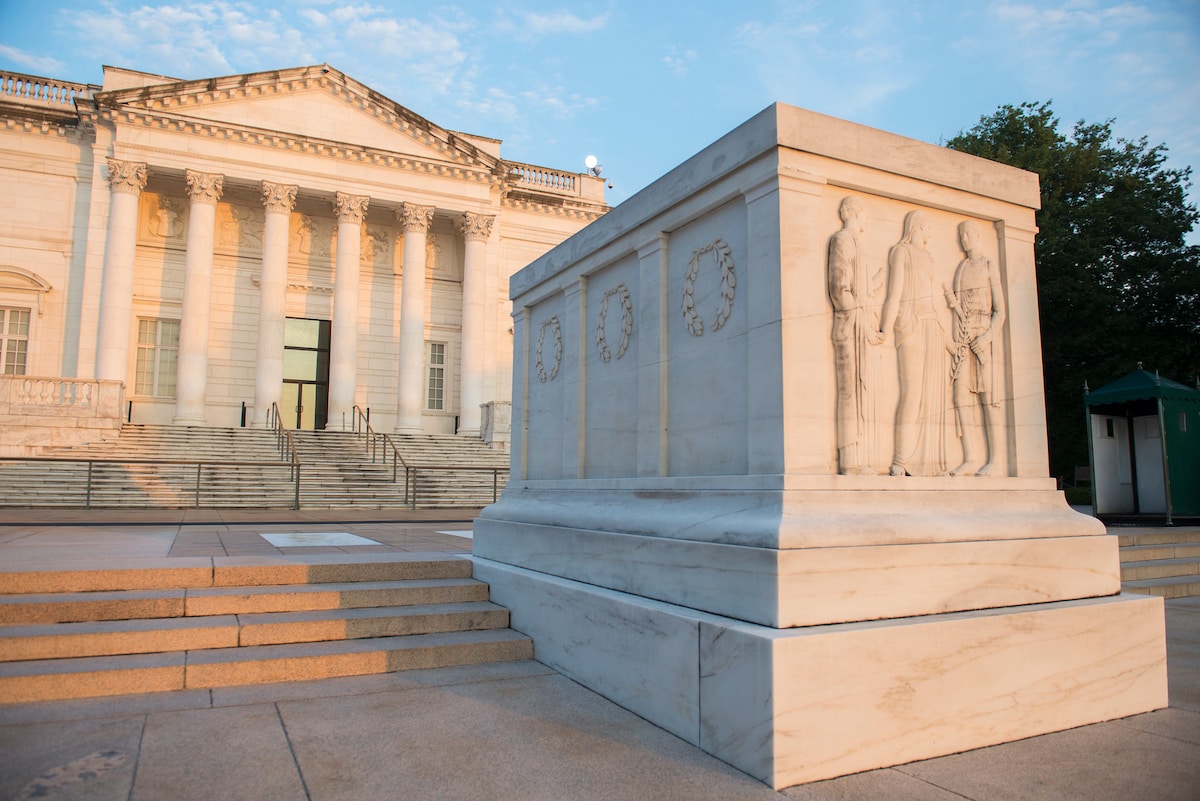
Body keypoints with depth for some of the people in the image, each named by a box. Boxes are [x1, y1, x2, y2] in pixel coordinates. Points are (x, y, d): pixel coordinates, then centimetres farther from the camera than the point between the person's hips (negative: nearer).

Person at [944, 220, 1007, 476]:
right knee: (961, 392, -7)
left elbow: (999, 311, -1)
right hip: (961, 336, 4)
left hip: (982, 334, -4)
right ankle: (970, 459, -7)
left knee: (987, 396, -8)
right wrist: (952, 301, -3)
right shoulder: (960, 268, 18)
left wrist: (988, 336, -15)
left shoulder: (989, 266, 5)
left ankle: (992, 460, -6)